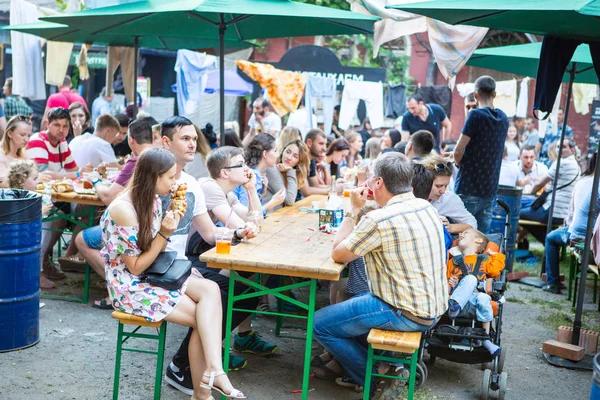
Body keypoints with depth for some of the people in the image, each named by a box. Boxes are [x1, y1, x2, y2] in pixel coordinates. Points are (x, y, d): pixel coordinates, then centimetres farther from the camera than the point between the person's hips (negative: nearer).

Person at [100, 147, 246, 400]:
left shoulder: (153, 201, 5)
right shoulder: (123, 210, -20)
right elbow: (136, 267, -16)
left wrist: (170, 225, -4)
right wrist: (164, 234, -20)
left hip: (153, 275, 7)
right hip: (130, 287, -7)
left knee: (210, 289, -20)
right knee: (202, 317, -17)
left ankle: (212, 371, -29)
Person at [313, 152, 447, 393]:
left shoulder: (379, 220, -23)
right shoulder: (426, 207, 2)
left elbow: (338, 255, -10)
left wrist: (354, 209, -4)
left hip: (406, 315, -9)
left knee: (320, 323, 0)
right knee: (349, 302, 28)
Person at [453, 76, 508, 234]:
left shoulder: (476, 115, -12)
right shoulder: (503, 118, 9)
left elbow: (458, 151, -14)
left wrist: (459, 163, 6)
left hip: (469, 187, -7)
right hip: (490, 188, 7)